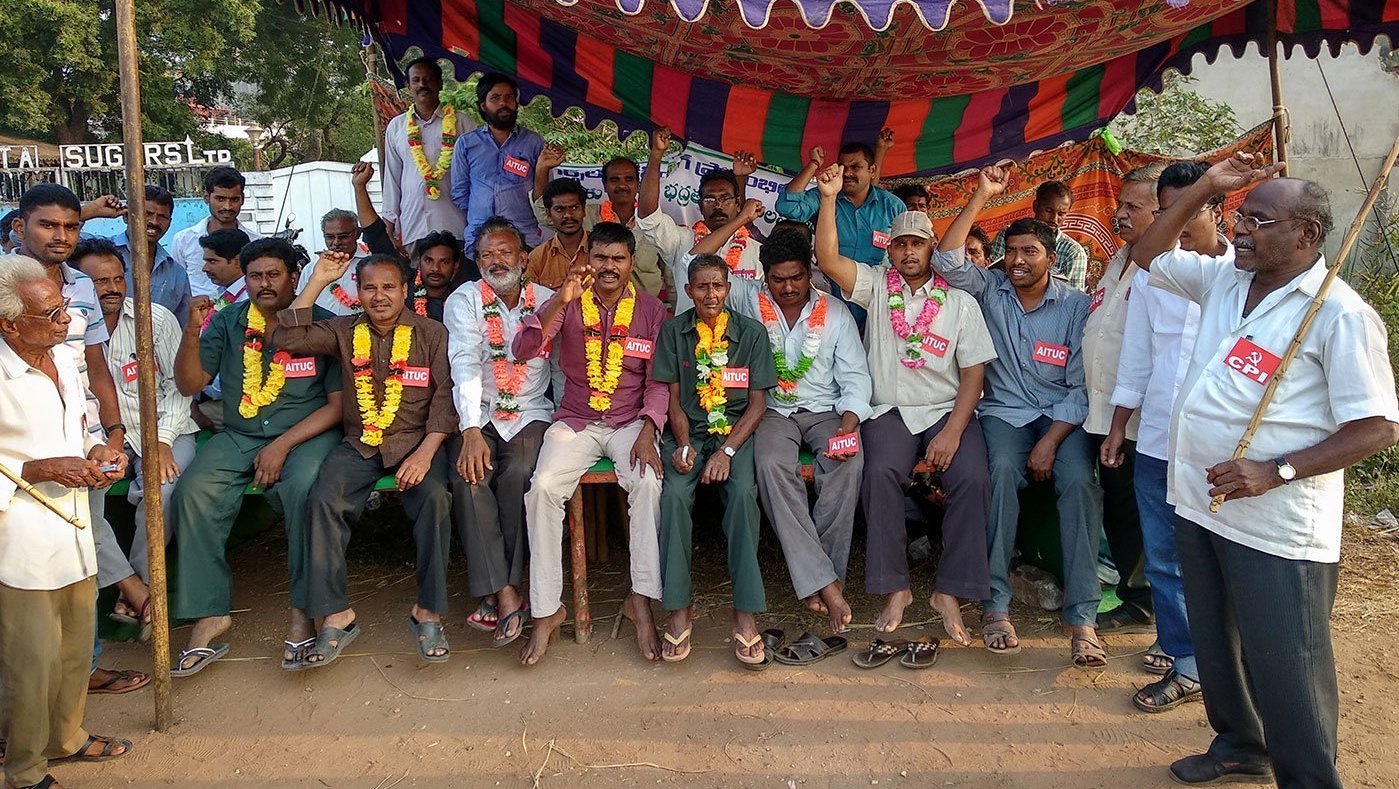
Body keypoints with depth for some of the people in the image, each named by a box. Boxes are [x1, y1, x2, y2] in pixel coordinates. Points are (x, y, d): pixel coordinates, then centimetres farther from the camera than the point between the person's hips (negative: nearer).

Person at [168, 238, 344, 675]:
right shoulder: (226, 322, 9)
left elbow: (338, 403, -5)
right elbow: (189, 384, 4)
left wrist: (283, 445, -13)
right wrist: (192, 332, -12)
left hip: (307, 434, -3)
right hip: (238, 436, 4)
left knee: (304, 488, -34)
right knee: (194, 491, -23)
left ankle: (303, 610, -23)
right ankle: (209, 614, -17)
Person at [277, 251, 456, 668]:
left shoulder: (432, 333, 4)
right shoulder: (344, 332, 12)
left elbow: (446, 395, -4)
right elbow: (288, 338, -2)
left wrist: (426, 451, -18)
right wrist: (318, 280, -1)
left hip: (415, 441, -2)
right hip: (359, 444, 2)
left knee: (435, 496, -31)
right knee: (323, 499, -25)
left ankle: (428, 611, -19)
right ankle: (335, 614, -17)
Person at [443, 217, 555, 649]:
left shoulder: (546, 300, 10)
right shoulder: (465, 300, 3)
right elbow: (465, 363, -11)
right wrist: (471, 430, -24)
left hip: (532, 414, 0)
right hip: (479, 415, 0)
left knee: (519, 474, -29)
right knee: (469, 476, -29)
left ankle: (496, 591, -17)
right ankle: (505, 594, -25)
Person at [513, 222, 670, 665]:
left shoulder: (651, 310, 5)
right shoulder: (568, 303, 4)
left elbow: (659, 381, 0)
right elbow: (523, 350, -11)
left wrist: (647, 432, -16)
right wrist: (560, 302, -25)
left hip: (630, 422, 0)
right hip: (575, 421, 1)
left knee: (649, 482, -31)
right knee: (543, 486, -27)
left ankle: (641, 600, -20)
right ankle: (547, 610, -15)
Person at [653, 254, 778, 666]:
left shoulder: (751, 332, 2)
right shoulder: (674, 331, 5)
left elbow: (757, 402, 0)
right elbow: (673, 398, 5)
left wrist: (726, 451, -14)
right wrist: (684, 446, -12)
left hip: (736, 431, 0)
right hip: (687, 432, 1)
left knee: (743, 493, -30)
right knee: (674, 494, -29)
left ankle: (745, 615, -26)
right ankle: (678, 610, -20)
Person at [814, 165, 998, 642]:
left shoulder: (960, 303, 7)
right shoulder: (876, 287, 8)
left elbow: (974, 373, 1)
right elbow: (827, 257, -6)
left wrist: (952, 431, -12)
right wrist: (828, 198, -16)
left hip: (947, 410, 1)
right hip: (890, 411, 0)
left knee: (973, 477, -26)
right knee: (881, 472, -29)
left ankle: (949, 591, -15)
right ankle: (895, 587, -17)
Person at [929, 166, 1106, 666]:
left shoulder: (1075, 307, 0)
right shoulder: (990, 290, 5)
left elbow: (1082, 386, -4)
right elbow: (947, 262, -13)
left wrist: (1050, 441, -16)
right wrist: (981, 197, -14)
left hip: (1061, 415, 0)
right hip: (1005, 412, 0)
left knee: (1079, 481, -29)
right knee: (1003, 471, -31)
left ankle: (1082, 616, -25)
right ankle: (996, 605, -25)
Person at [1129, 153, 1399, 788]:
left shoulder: (1339, 314, -14)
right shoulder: (1224, 281, 8)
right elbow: (1148, 255, 19)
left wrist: (1275, 472, -23)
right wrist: (1208, 184, 8)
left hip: (1276, 528, -7)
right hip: (1200, 503, 8)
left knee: (1284, 672, 0)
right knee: (1214, 645, 22)